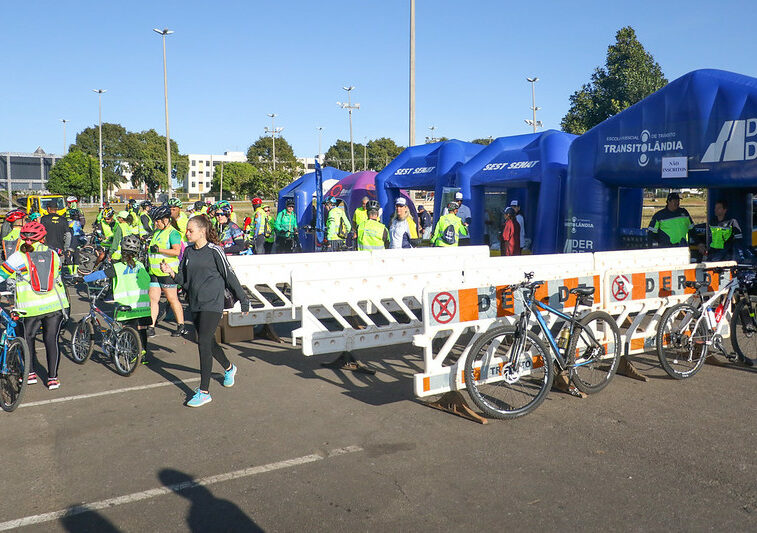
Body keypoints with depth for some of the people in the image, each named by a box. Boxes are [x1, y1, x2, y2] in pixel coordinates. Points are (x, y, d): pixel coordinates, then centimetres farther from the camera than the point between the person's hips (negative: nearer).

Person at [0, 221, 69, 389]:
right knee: (51, 340, 8)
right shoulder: (54, 255, 6)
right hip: (56, 305, 2)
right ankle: (52, 378, 9)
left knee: (28, 338, 20)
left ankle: (31, 372, 22)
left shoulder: (19, 257, -4)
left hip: (31, 308, -2)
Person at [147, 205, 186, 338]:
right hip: (154, 272, 8)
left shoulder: (173, 233, -10)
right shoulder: (157, 232, 17)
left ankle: (181, 326, 9)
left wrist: (159, 249, -22)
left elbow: (176, 251, -22)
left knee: (172, 299, -1)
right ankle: (151, 327, 8)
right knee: (153, 299, 4)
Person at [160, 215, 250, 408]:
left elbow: (229, 276, -6)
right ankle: (229, 368, 45)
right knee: (208, 342, 18)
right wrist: (171, 273, -10)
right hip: (195, 304, 7)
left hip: (212, 304, -7)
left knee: (204, 343, -12)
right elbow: (183, 279, 11)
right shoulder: (188, 251, 8)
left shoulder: (214, 251, -10)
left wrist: (243, 300, -1)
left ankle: (204, 392, -5)